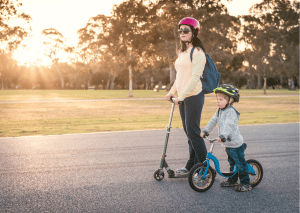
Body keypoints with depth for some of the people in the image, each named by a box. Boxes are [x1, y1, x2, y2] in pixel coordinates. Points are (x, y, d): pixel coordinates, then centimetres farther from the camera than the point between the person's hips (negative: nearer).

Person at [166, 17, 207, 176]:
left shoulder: (197, 52, -10)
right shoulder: (182, 52, 18)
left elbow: (195, 77, -17)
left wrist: (182, 96, -20)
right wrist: (172, 91, 14)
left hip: (193, 96, -8)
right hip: (183, 97, 8)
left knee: (193, 131, -7)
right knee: (189, 132, 10)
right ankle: (191, 166, 16)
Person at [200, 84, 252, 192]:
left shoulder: (231, 112, -22)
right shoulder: (220, 111, 8)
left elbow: (229, 125, -35)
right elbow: (213, 121, 15)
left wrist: (223, 136, -47)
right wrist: (206, 131, 9)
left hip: (235, 144, -9)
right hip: (227, 144, 9)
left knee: (240, 164, 1)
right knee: (232, 163, 22)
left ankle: (245, 183, 10)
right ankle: (232, 181, 34)